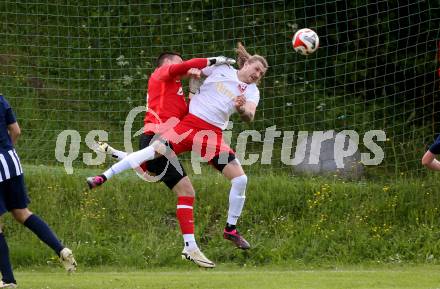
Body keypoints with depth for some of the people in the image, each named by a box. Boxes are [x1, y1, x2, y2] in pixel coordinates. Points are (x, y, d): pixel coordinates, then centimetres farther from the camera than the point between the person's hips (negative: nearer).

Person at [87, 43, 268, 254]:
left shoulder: (252, 91, 10)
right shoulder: (221, 69, 8)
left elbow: (249, 117, -7)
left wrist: (242, 109, -29)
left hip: (214, 135, 3)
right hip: (190, 123, -3)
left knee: (240, 179, -8)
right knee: (154, 151, -22)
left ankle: (231, 229, 9)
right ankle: (104, 177, -13)